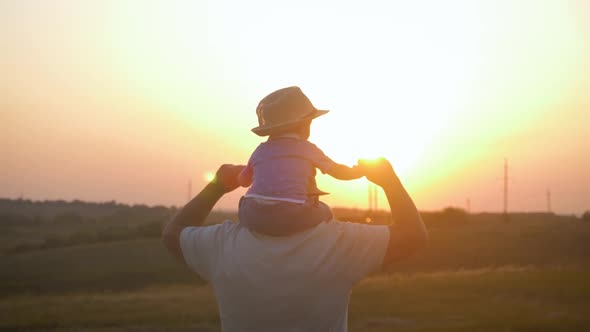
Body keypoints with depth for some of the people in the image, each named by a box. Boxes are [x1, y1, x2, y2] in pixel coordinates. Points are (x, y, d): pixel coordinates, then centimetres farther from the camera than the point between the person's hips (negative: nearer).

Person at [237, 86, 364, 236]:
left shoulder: (260, 150, 20)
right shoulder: (307, 148, 12)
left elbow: (242, 181, 31)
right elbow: (339, 172, 19)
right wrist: (358, 171, 40)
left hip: (254, 217, 3)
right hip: (293, 217, -2)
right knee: (323, 211, 25)